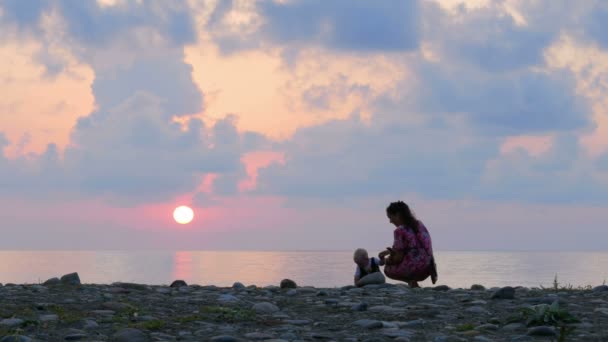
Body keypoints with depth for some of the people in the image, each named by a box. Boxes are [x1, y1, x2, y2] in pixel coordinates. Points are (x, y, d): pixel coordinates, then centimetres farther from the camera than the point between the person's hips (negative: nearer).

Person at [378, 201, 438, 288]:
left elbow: (398, 258, -11)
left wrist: (386, 261, 9)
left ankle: (411, 281, -4)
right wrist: (388, 252, 27)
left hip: (415, 269, -8)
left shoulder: (400, 231, -13)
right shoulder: (419, 224, 12)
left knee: (388, 269, 16)